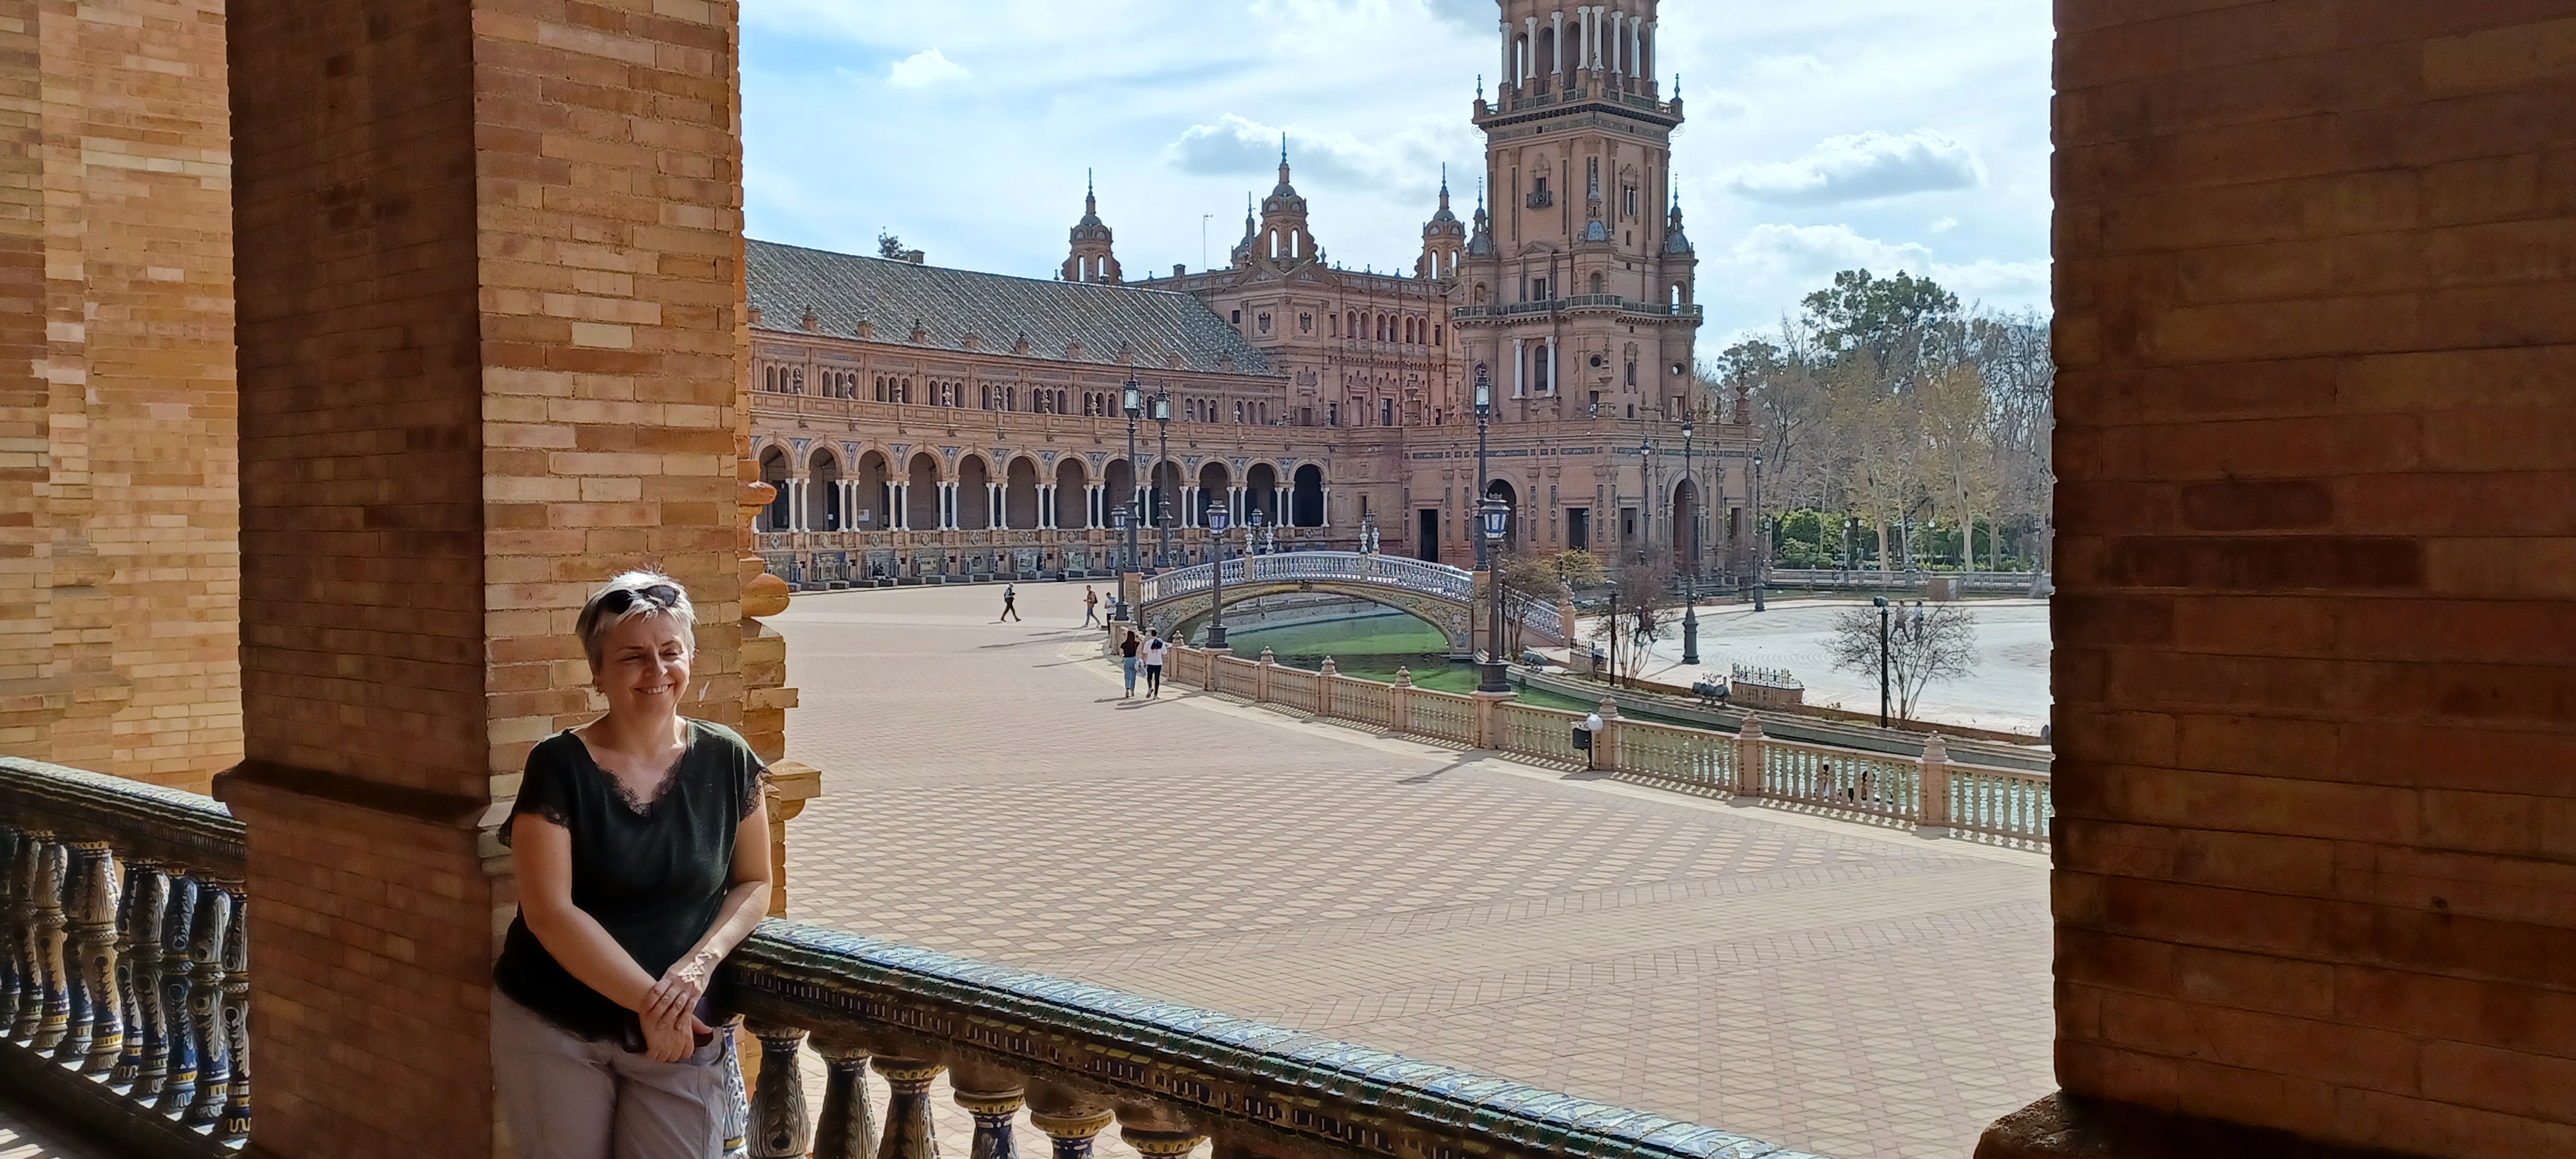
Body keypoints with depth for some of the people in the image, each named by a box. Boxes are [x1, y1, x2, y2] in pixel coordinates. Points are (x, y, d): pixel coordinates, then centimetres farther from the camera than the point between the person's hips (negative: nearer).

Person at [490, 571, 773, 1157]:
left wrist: (701, 963, -12)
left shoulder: (727, 760, -2)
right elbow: (548, 912, -15)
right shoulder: (558, 766, -10)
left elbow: (754, 883, 5)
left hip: (683, 1034, 2)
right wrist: (650, 999, -17)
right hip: (555, 1031, -1)